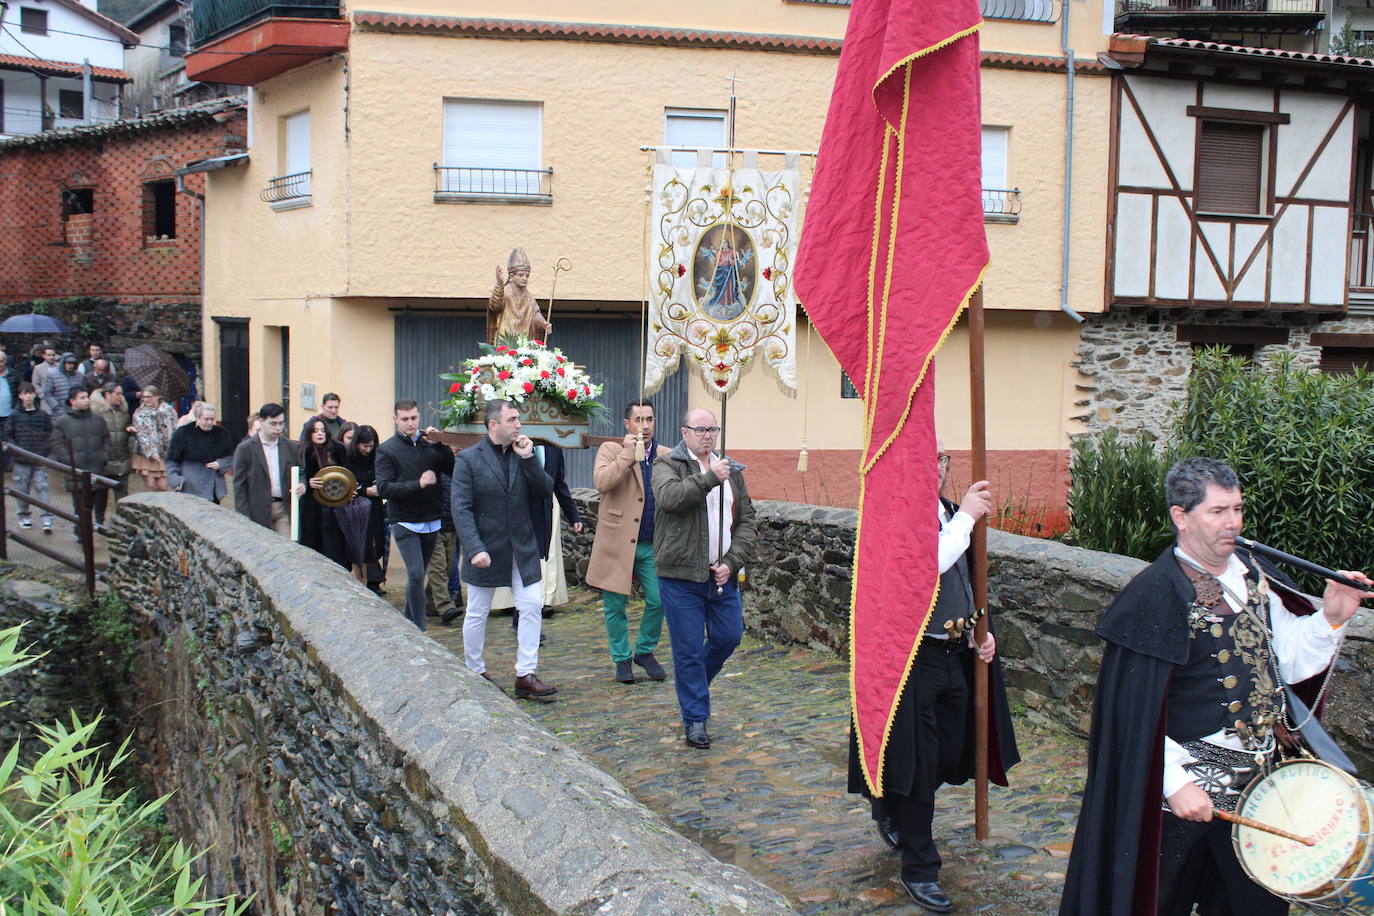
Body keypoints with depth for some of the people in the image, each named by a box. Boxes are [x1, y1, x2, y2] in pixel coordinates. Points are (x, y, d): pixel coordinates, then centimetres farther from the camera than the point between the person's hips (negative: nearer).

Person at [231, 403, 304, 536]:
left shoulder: (291, 447, 8)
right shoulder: (245, 449, -2)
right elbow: (239, 486, -3)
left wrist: (301, 486, -8)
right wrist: (244, 521, -9)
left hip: (285, 510, 2)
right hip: (258, 511, -2)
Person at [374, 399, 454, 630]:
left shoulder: (428, 444, 7)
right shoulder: (387, 450, -2)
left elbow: (453, 468, -1)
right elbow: (384, 488, -11)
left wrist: (439, 445, -12)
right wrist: (418, 484, -19)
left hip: (431, 522, 4)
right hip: (404, 522, -4)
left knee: (418, 575, 14)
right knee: (416, 574, -14)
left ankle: (409, 622, 29)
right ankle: (419, 629, -8)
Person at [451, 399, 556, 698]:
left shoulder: (523, 453, 6)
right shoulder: (469, 458, -8)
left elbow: (546, 489, -2)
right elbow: (461, 509, -13)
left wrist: (528, 459, -14)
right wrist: (474, 549, -22)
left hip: (522, 547, 4)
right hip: (486, 549, -4)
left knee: (532, 606, -2)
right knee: (477, 613, 9)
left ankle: (526, 675, 6)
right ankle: (475, 671, 28)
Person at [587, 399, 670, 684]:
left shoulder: (666, 455, 9)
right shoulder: (611, 450, -2)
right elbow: (601, 482, -20)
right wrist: (627, 454, -21)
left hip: (653, 544, 3)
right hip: (617, 542, -3)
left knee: (658, 602, 2)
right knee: (616, 606, 6)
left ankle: (645, 651, 24)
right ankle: (622, 659, 23)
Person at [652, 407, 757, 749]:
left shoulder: (732, 471, 12)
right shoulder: (668, 465, -2)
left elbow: (746, 520, 9)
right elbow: (669, 496, -24)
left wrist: (732, 562, -4)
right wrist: (709, 477, -26)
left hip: (722, 575, 5)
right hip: (681, 576, -5)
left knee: (729, 636, 11)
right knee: (688, 648, 1)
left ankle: (694, 682, 39)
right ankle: (695, 718, 13)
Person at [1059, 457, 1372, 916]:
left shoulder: (1253, 574, 2)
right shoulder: (1156, 595, -19)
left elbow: (1286, 663, 8)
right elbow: (1139, 708, -18)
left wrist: (1330, 618, -7)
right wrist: (1175, 782, -20)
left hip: (1260, 779, 7)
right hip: (1193, 789, -6)